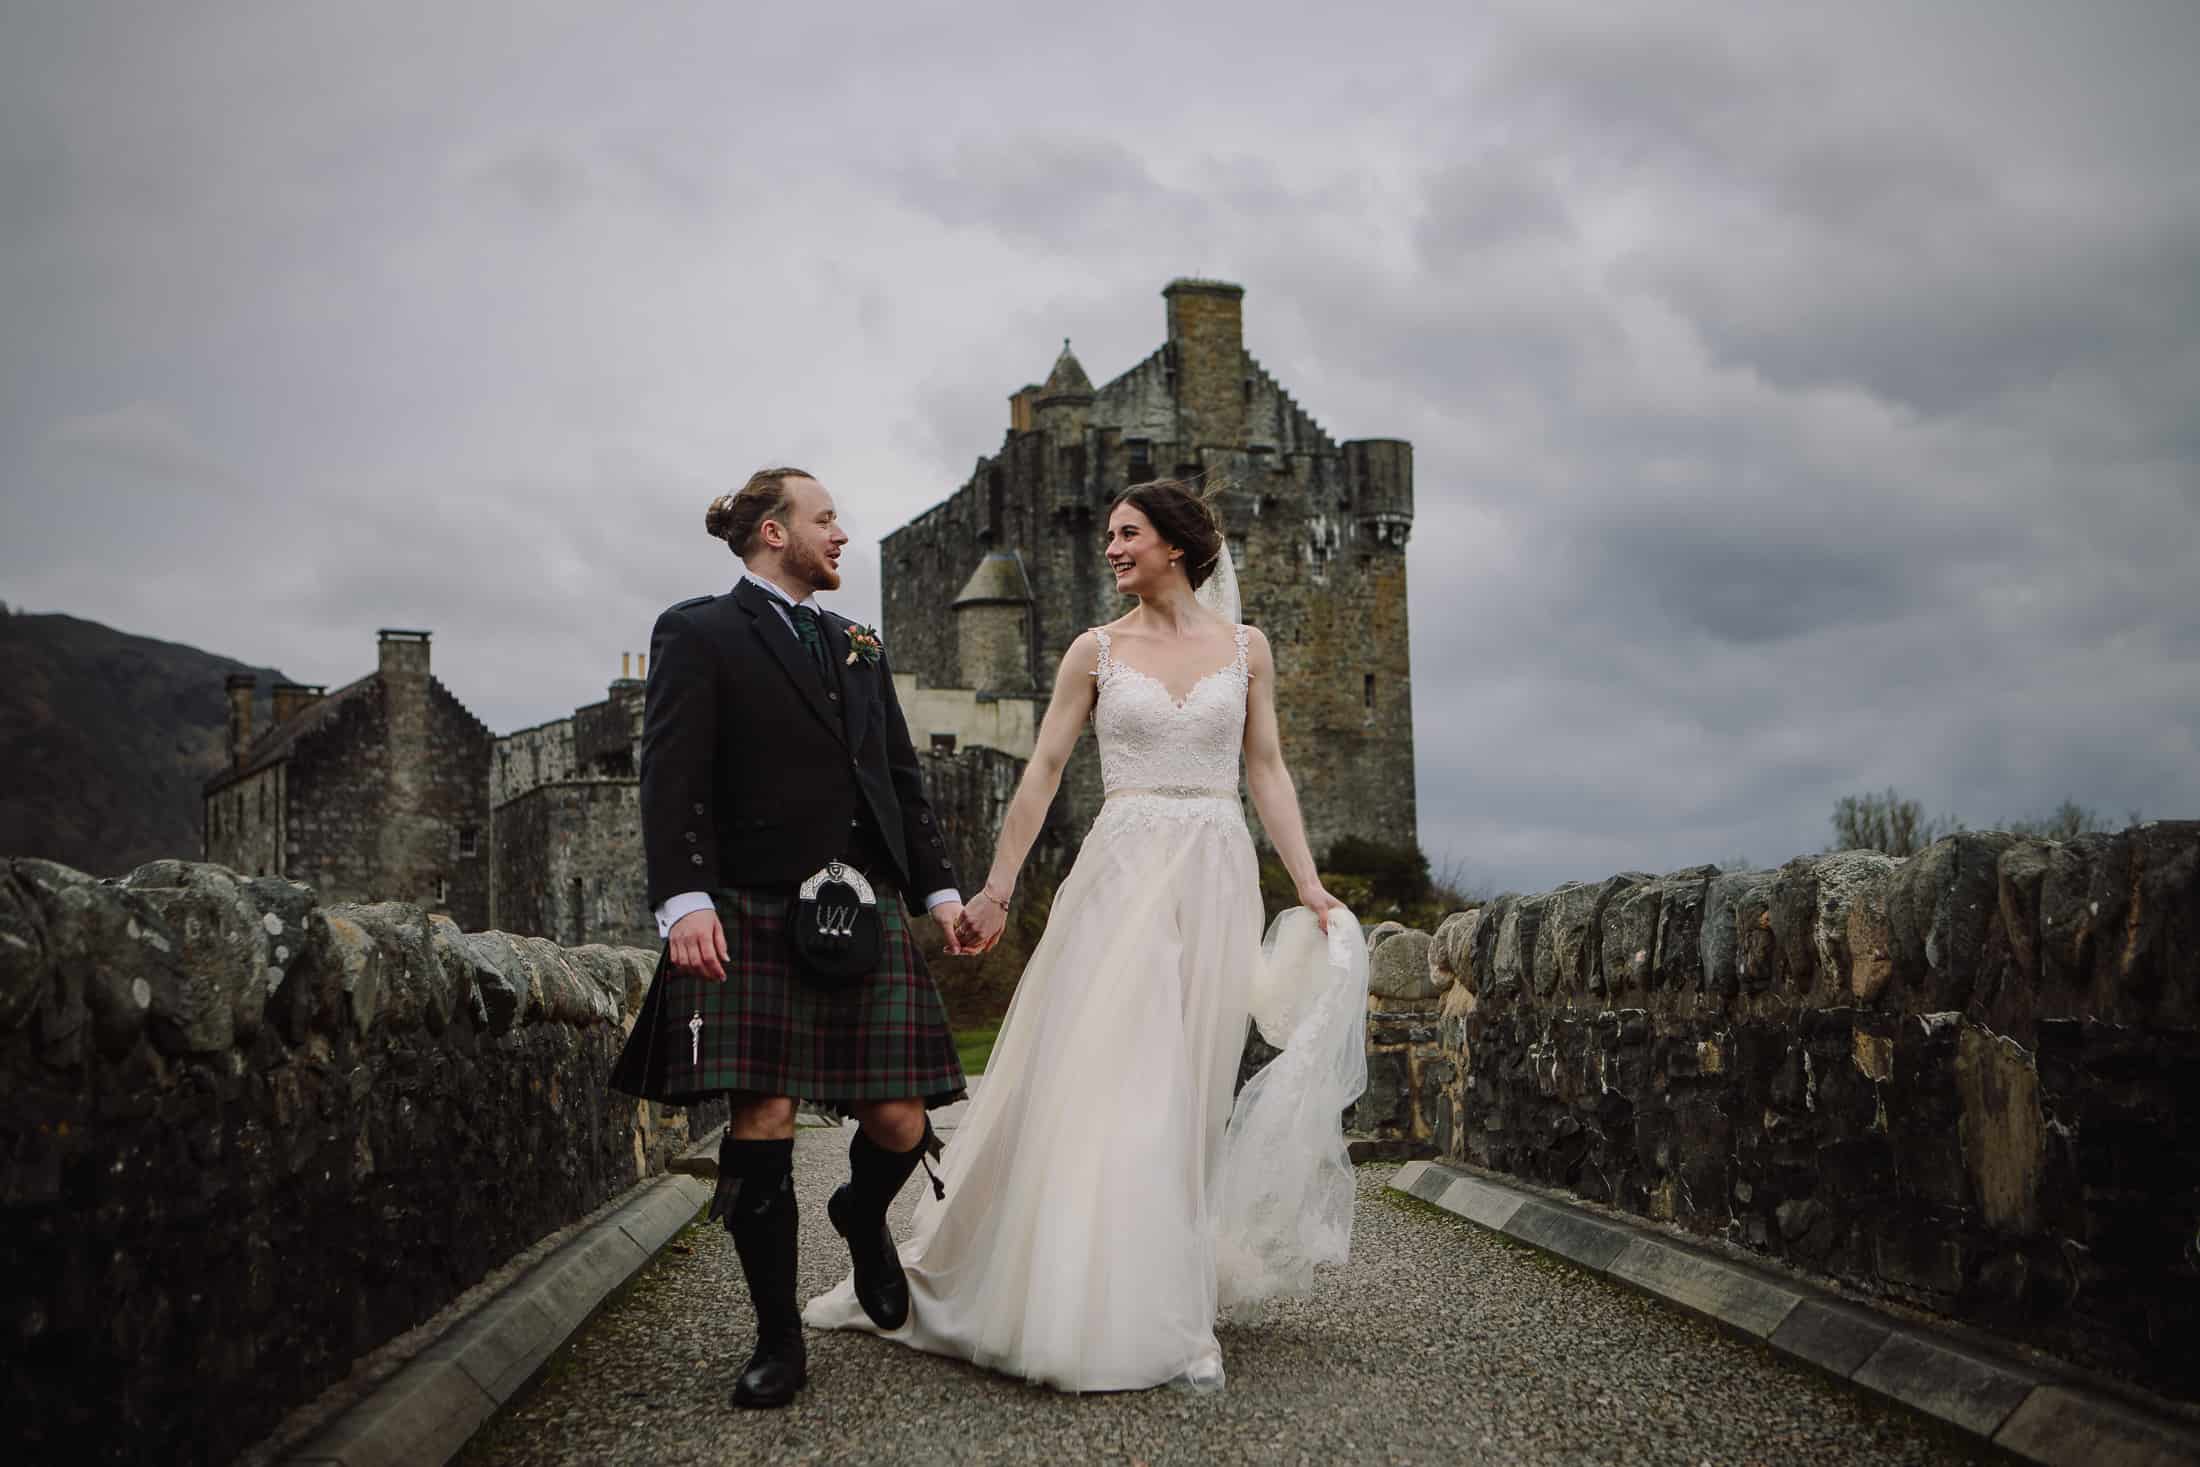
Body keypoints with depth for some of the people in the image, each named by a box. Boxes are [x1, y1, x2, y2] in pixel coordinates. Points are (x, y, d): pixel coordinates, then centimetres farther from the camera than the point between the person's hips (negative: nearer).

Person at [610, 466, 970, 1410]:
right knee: (761, 1124, -4)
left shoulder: (857, 646, 21)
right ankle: (778, 1340, 9)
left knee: (899, 1123, -1)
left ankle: (862, 1217, 35)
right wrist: (683, 899, -20)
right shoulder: (698, 633, 2)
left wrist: (939, 887, 13)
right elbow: (670, 778, -8)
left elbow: (900, 777, 22)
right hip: (755, 916, -5)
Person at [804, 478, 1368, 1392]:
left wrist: (1310, 886, 2)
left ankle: (1164, 1317, 13)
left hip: (1216, 878, 1)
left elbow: (1268, 773, 9)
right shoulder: (1096, 651, 6)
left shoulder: (1246, 648, 8)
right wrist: (996, 890, 2)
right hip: (1121, 871, -1)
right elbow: (1042, 773, 5)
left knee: (1183, 1091, 4)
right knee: (1089, 1076, -5)